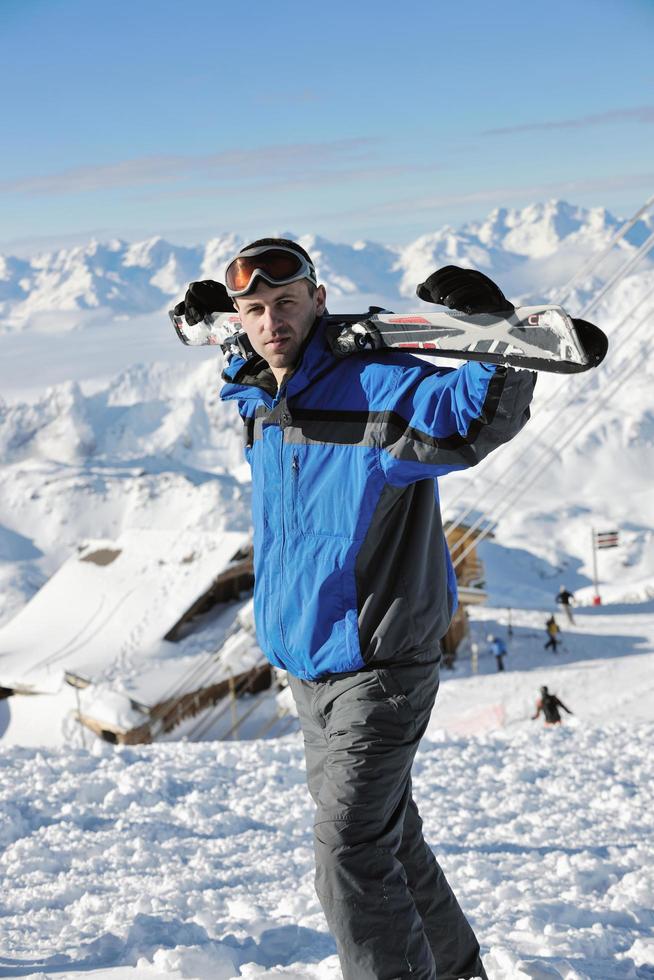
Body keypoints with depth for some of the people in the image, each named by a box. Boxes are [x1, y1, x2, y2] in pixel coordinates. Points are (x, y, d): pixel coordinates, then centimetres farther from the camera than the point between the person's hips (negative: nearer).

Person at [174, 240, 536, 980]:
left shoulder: (380, 387, -18)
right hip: (308, 669, 8)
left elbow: (487, 416, -26)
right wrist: (212, 309, 15)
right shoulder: (256, 402, 6)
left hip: (377, 669, -8)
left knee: (351, 858, -12)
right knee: (386, 837, 21)